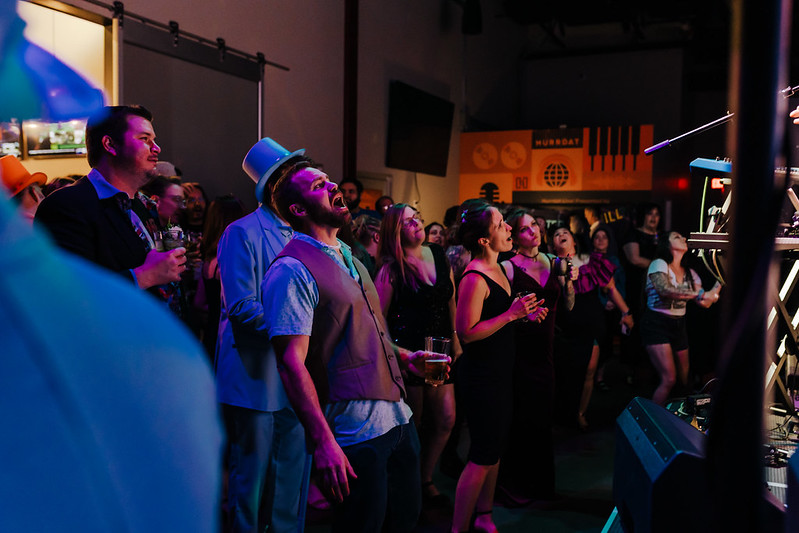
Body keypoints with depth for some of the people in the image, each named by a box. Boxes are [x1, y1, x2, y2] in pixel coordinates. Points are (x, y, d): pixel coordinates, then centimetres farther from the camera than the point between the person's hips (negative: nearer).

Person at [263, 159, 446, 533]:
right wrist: (323, 442, -25)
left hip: (397, 418, 9)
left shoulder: (348, 258, 15)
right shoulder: (292, 270, -14)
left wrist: (403, 357, 10)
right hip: (354, 434, -9)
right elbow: (292, 362, -20)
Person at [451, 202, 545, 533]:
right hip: (481, 377, -10)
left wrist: (525, 314, 5)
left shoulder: (497, 269, 9)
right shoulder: (475, 277, -21)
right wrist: (511, 314, -25)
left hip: (500, 373, 10)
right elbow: (467, 332, -25)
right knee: (483, 456, -2)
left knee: (495, 448, 18)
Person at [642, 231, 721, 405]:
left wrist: (718, 286, -8)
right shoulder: (659, 264, -6)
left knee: (685, 379, 5)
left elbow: (705, 303, 5)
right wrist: (699, 294, -29)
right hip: (657, 324, -7)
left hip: (679, 325, 7)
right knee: (669, 379, -16)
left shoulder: (690, 273, 13)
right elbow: (664, 290, -26)